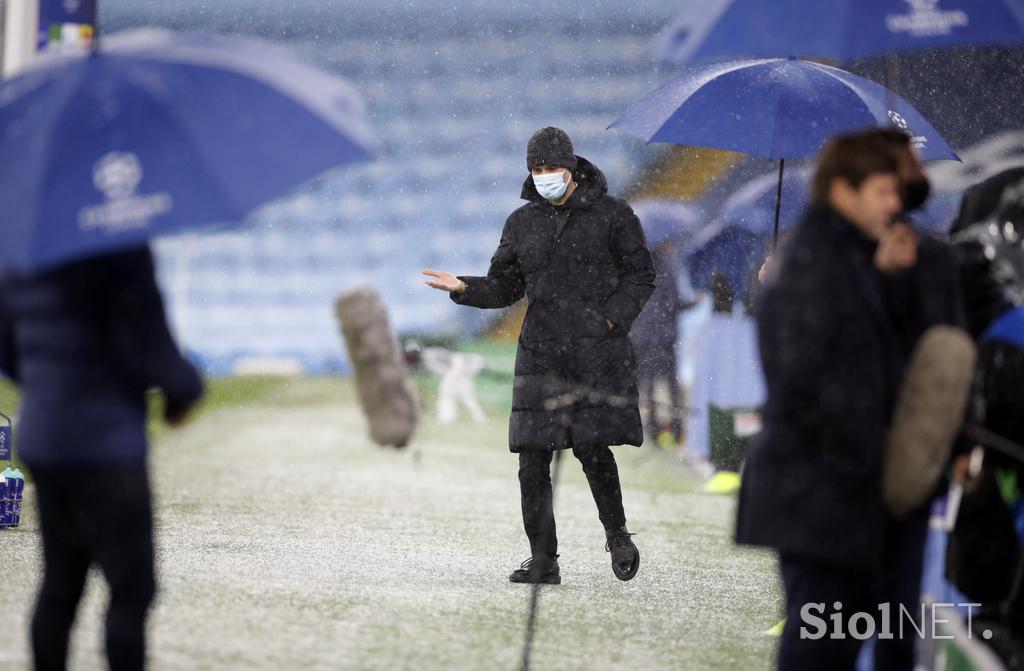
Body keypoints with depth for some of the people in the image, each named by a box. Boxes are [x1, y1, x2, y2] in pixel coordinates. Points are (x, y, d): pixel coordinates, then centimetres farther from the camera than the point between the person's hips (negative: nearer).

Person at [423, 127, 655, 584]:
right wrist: (464, 289, -3)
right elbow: (504, 286, 16)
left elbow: (641, 275, 5)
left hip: (598, 353, -4)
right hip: (541, 353, 4)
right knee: (533, 456, -3)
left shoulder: (612, 215, 2)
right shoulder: (522, 223, 12)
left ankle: (617, 534, 14)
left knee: (592, 447, -12)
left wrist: (610, 318, -9)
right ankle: (543, 560, 4)